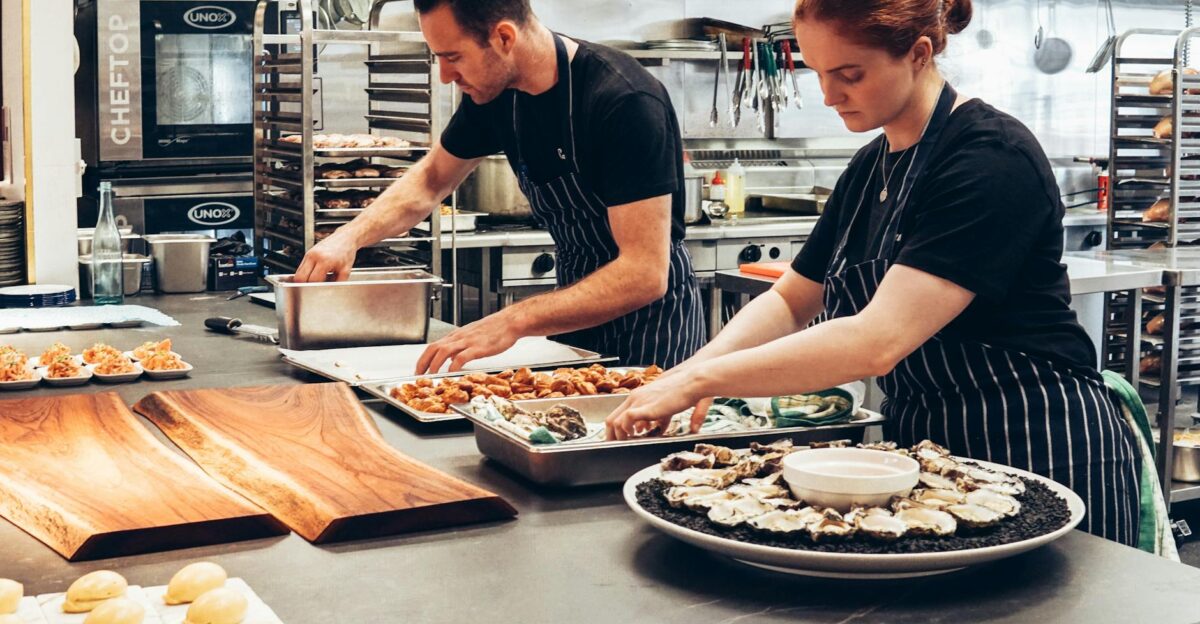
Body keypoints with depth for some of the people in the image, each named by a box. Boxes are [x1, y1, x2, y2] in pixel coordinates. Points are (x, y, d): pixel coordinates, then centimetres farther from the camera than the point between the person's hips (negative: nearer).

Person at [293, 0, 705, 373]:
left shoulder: (625, 102, -28)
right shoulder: (494, 91, -5)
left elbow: (645, 274, -32)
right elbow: (431, 179, 13)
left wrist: (514, 321, -38)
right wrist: (350, 236, -4)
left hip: (649, 313, -6)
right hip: (577, 308, 6)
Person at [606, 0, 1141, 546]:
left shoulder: (992, 158, -21)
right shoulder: (869, 168, 7)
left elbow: (878, 341, -30)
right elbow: (790, 301, 12)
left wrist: (700, 380, -27)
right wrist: (699, 367, -9)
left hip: (1040, 456, -8)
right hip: (920, 440, 8)